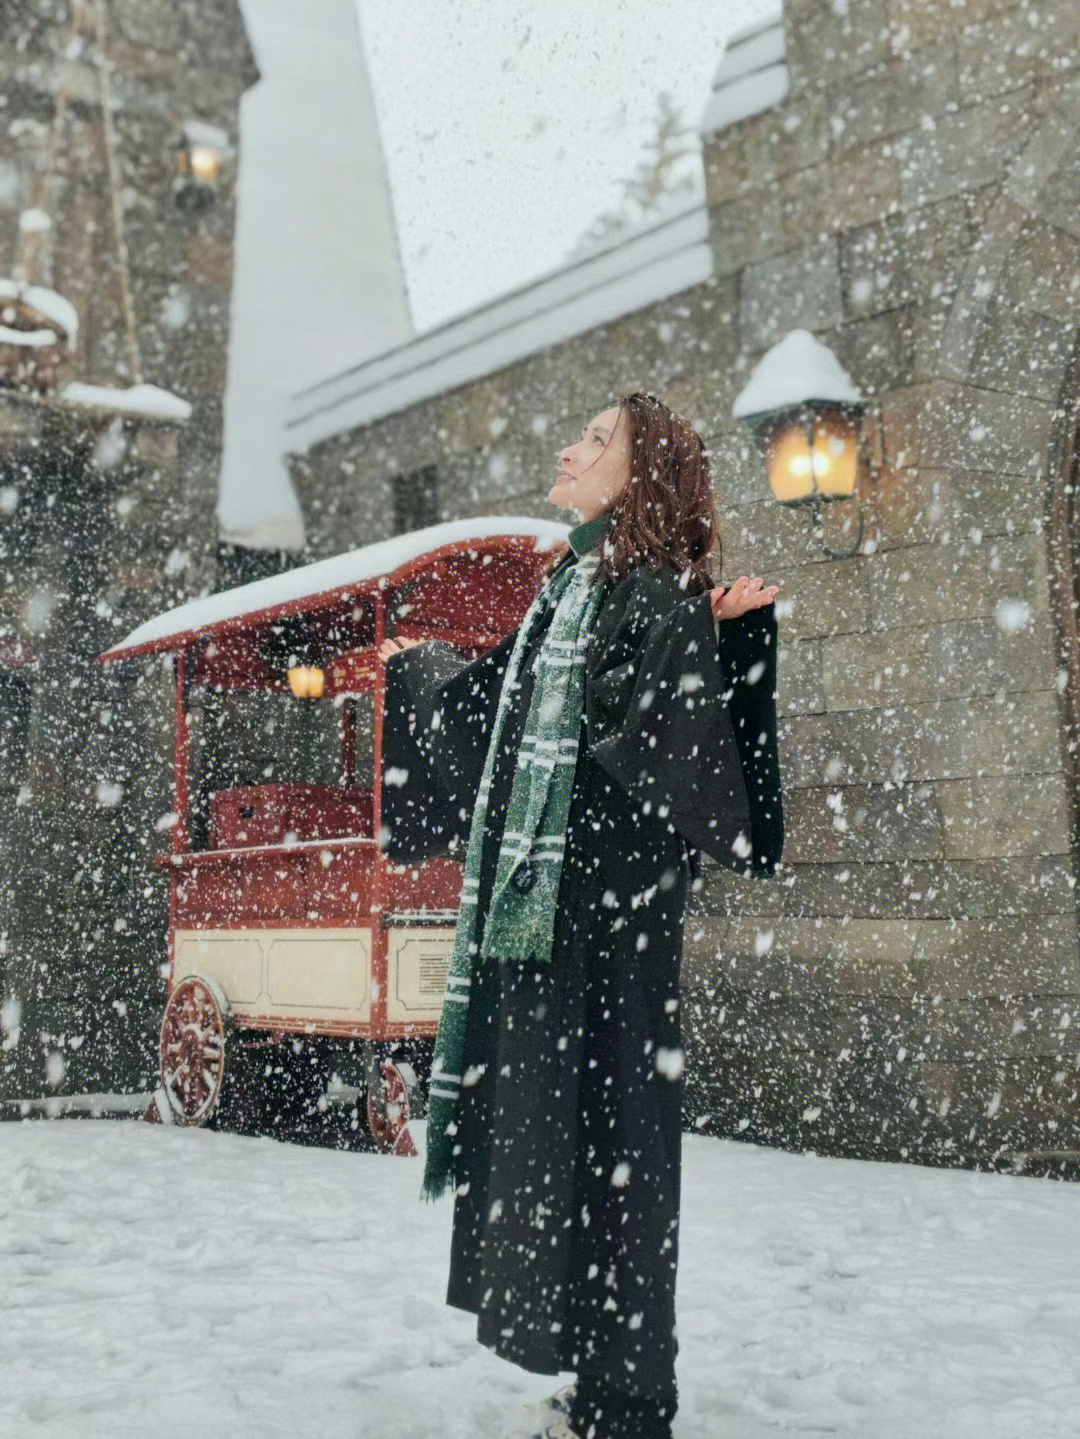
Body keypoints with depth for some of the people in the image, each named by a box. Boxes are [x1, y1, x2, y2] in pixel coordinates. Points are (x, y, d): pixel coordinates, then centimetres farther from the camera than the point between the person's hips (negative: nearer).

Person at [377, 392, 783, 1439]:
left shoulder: (660, 593, -7)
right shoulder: (567, 589, 17)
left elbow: (690, 734, -20)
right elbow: (500, 694, 32)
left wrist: (729, 633, -32)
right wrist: (419, 667, 47)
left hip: (607, 909, -9)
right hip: (531, 899, 9)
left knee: (600, 1126, -4)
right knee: (538, 1123, 12)